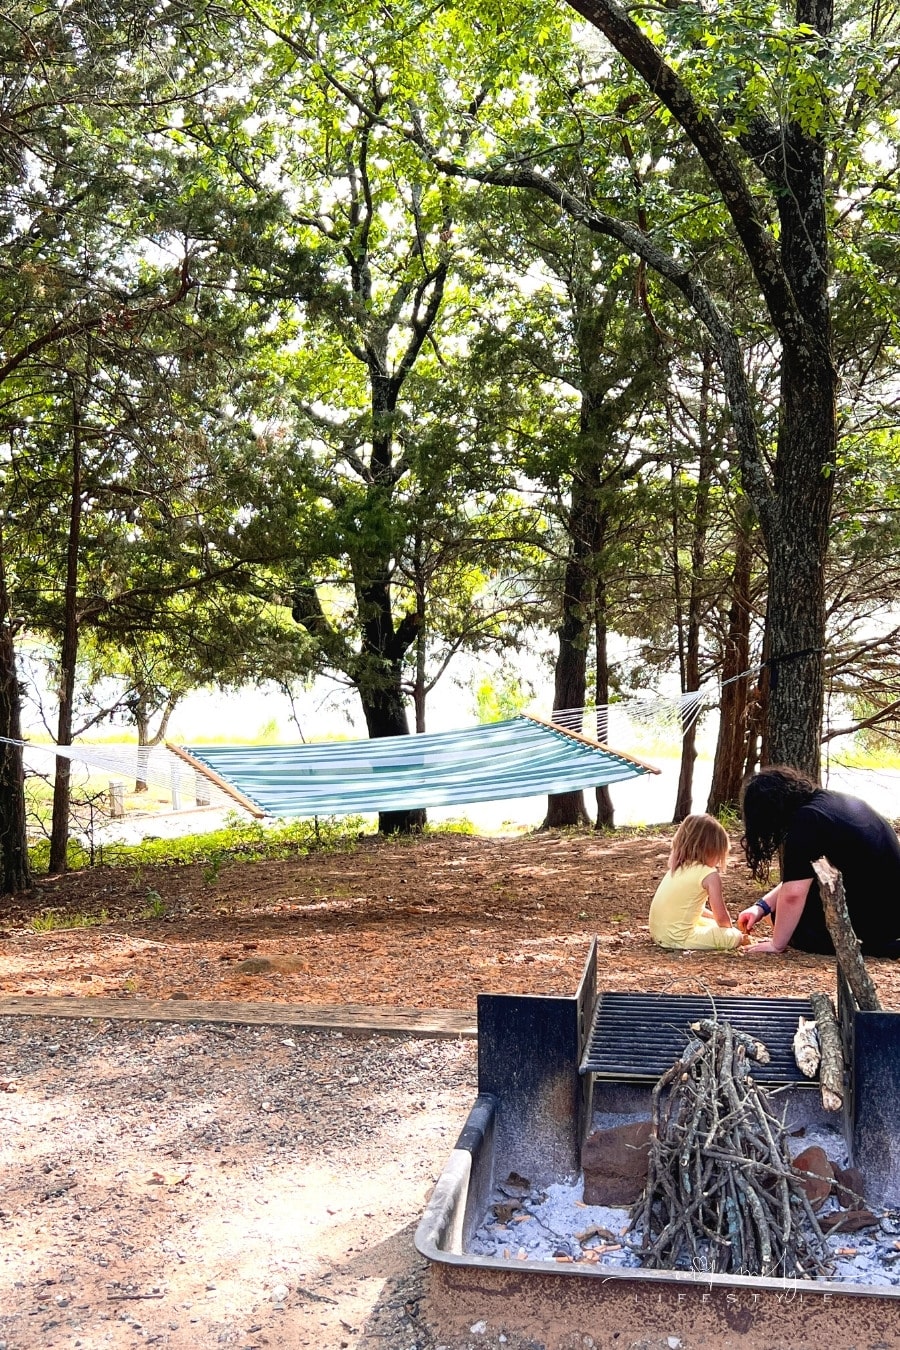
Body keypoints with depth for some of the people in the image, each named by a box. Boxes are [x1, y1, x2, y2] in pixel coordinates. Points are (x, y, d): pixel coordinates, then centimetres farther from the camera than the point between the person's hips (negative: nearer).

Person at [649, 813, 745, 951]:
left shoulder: (676, 868, 12)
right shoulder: (710, 875, -11)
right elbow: (721, 917, -7)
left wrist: (712, 916, 27)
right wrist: (729, 927, 14)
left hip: (658, 934, 8)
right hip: (679, 938, -8)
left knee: (710, 923, 30)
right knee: (735, 936, 1)